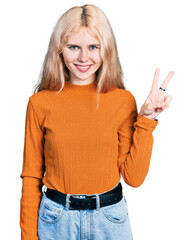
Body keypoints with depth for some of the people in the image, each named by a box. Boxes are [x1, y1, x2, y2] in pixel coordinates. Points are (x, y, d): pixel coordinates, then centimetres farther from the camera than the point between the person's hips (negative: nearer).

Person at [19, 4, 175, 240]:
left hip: (110, 217, 1)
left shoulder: (123, 100, -7)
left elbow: (134, 176, -8)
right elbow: (31, 176, -1)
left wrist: (146, 119, -14)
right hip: (56, 219, 0)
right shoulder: (39, 103, -8)